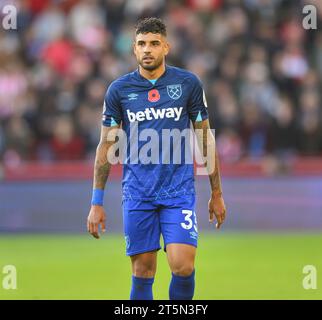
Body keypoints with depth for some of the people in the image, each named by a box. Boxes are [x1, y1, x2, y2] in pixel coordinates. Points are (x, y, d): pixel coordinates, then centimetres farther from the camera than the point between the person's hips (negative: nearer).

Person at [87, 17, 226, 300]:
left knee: (183, 266, -15)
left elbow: (205, 138, 8)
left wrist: (217, 193, 9)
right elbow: (106, 146, 7)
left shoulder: (188, 83, 1)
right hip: (137, 194, 1)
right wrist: (97, 203, 3)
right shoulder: (118, 90, 2)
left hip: (179, 190, -1)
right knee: (143, 274, 2)